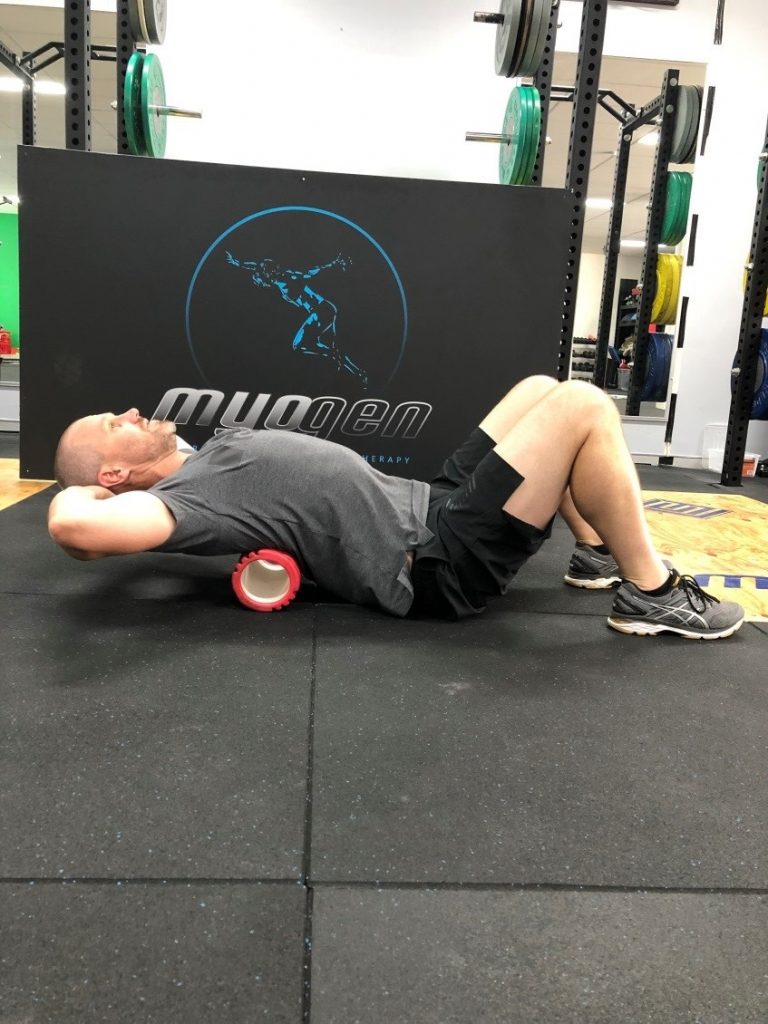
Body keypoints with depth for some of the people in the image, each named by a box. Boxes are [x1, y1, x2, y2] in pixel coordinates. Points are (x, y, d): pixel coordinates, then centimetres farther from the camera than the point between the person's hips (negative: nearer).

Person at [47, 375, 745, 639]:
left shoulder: (208, 458, 15)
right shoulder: (185, 493, -14)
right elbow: (72, 524, -30)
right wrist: (79, 493, -7)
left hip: (433, 506, 10)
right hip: (442, 562, -10)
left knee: (541, 389, 18)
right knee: (583, 406, -16)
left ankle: (598, 553, 24)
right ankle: (652, 591, -2)